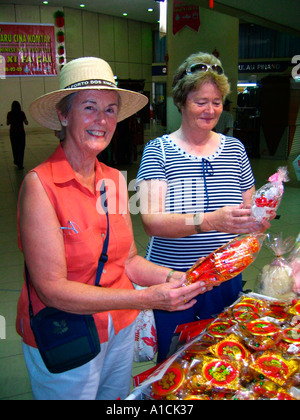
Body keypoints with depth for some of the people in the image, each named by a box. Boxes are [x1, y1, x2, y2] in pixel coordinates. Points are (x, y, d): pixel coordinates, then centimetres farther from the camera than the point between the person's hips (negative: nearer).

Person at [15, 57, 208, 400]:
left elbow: (127, 260, 5)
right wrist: (146, 299, -28)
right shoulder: (40, 185, -20)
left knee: (119, 401, 24)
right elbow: (52, 289, -22)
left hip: (120, 329, 6)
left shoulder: (115, 180, -1)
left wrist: (172, 277, -14)